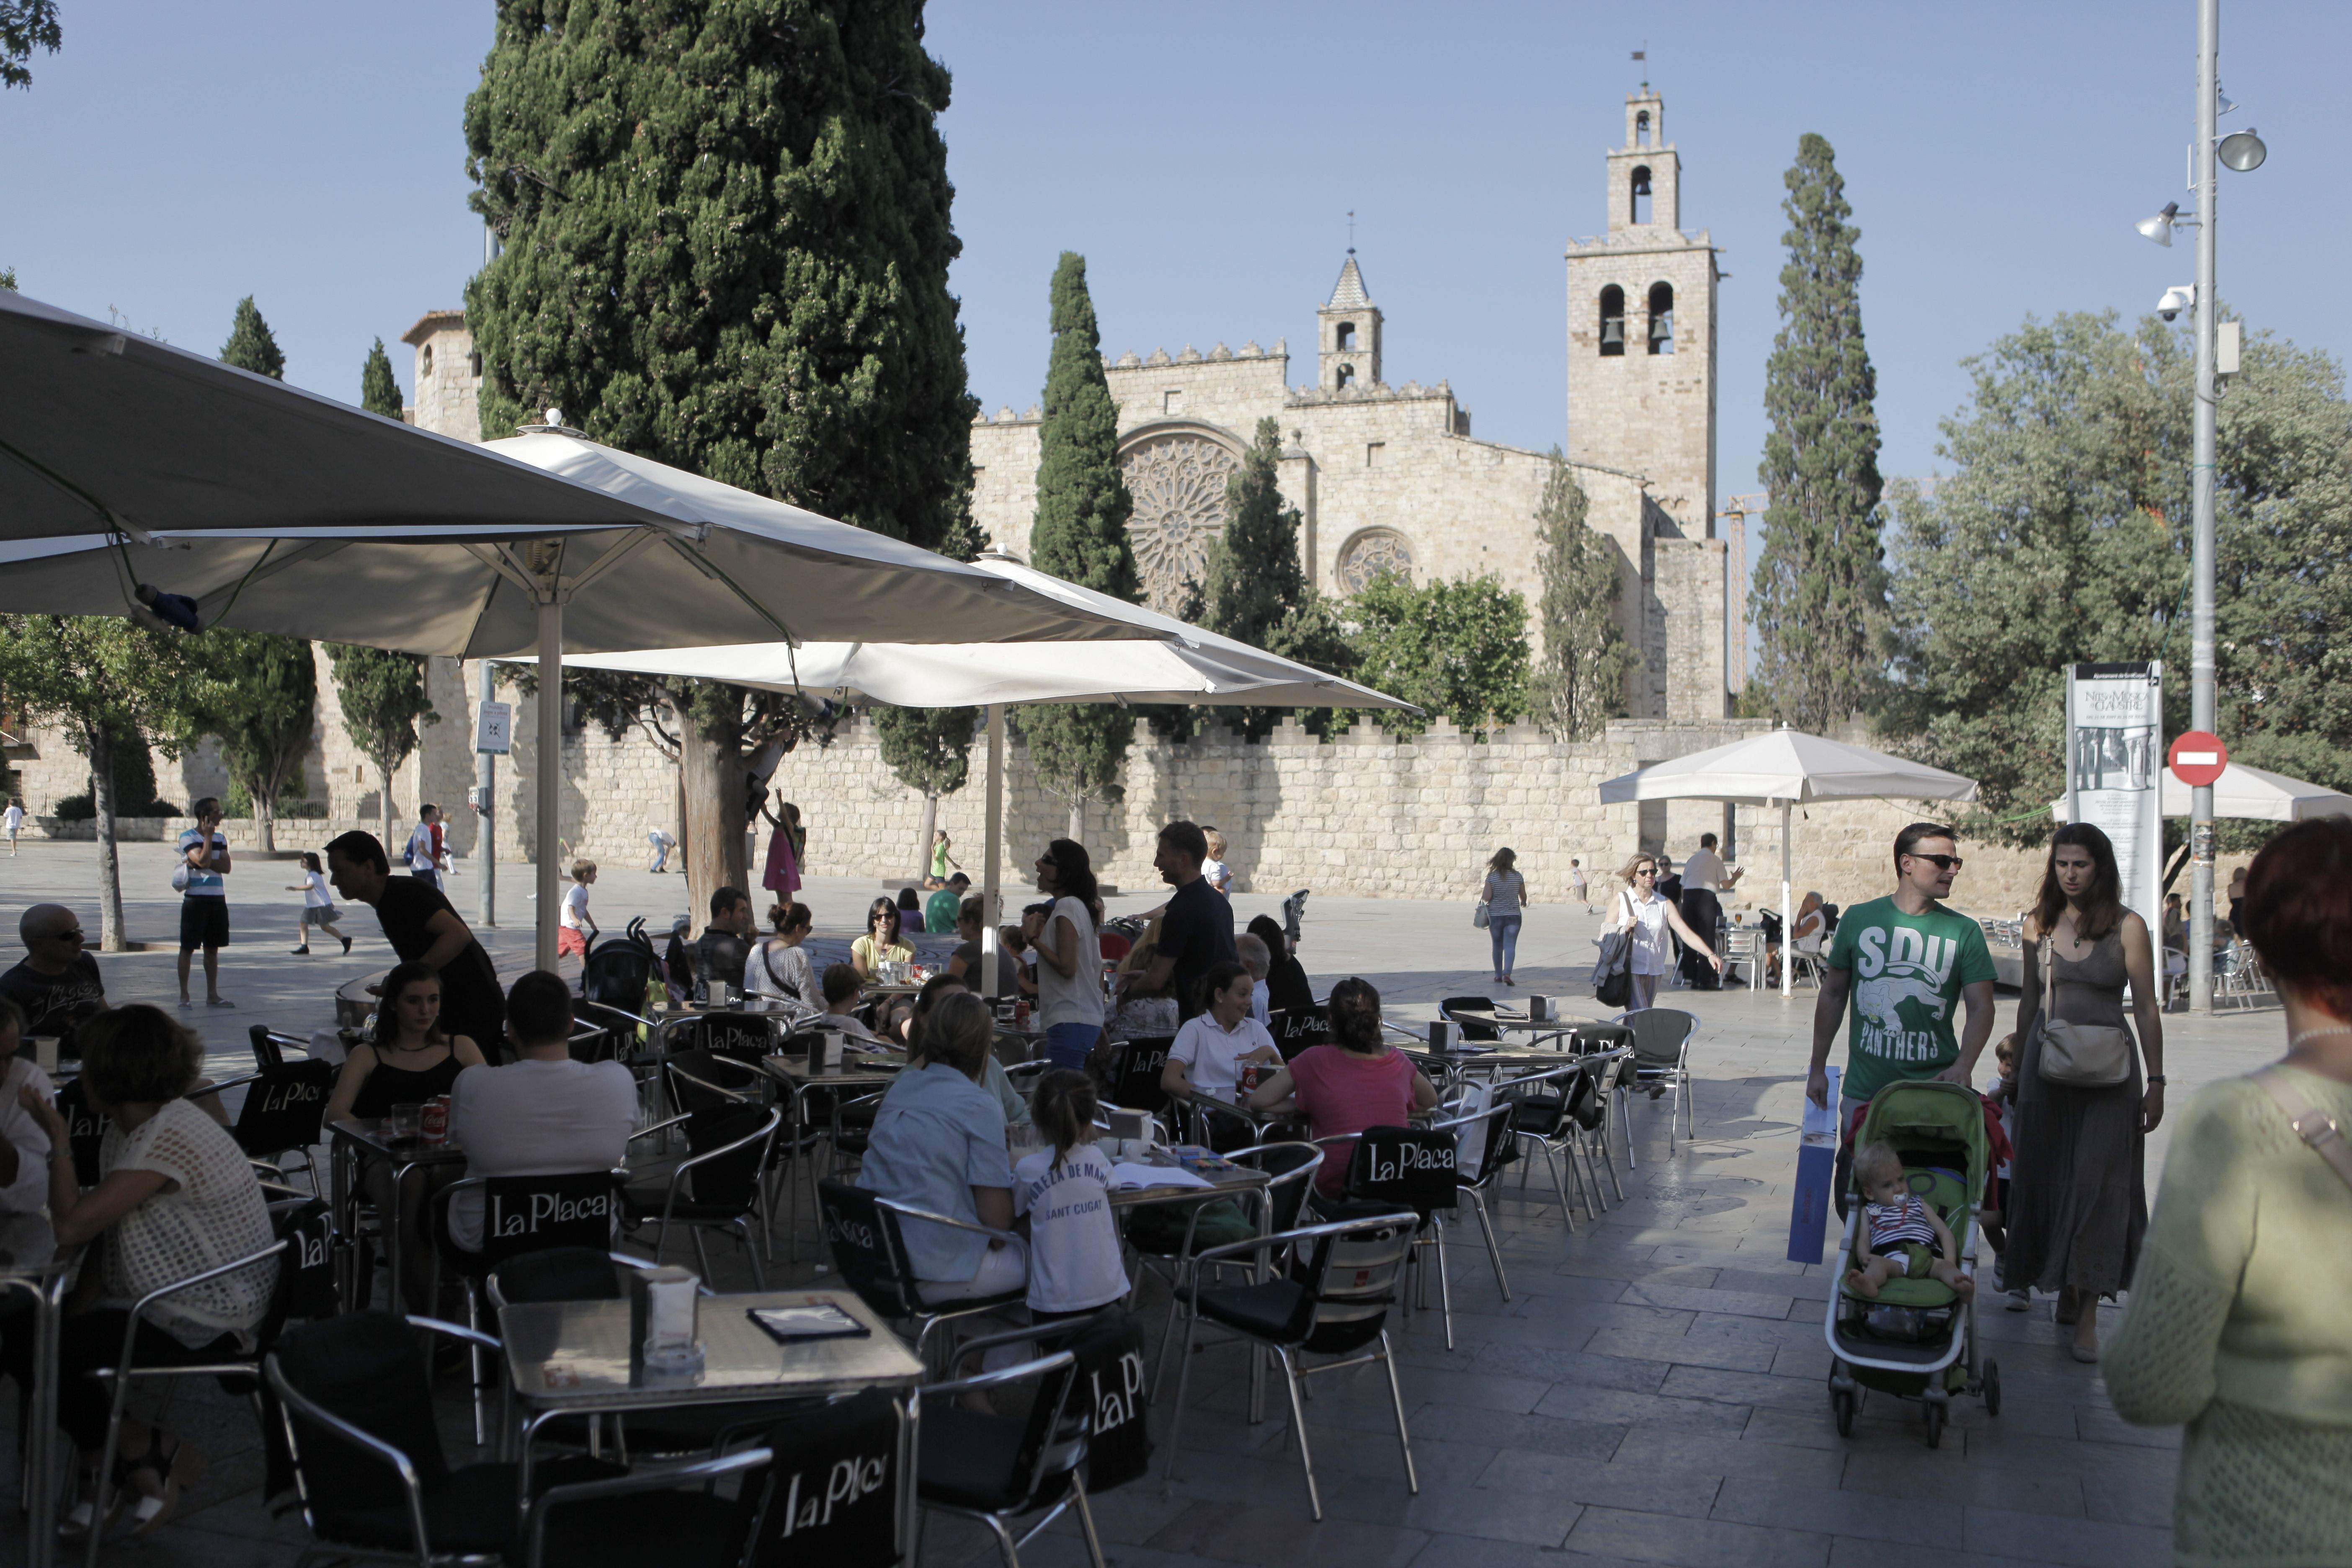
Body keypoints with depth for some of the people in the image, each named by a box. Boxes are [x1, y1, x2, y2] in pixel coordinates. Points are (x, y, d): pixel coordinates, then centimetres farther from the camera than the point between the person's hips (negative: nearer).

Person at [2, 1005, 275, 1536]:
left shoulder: (169, 1138, -24)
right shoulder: (128, 1130, 9)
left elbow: (71, 1225, -26)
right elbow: (104, 1233, 12)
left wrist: (59, 1142, -13)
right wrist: (83, 1312, 0)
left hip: (207, 1328, -10)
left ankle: (143, 1453, 5)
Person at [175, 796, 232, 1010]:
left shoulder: (220, 838, 12)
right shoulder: (188, 837, -6)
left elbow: (226, 867, 0)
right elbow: (203, 860, -19)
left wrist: (202, 863, -14)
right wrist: (208, 835, -11)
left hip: (217, 900, 6)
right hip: (195, 900, -6)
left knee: (213, 949, 10)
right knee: (188, 948, 0)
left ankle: (212, 995, 15)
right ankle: (184, 996, 5)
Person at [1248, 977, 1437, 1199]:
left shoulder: (1316, 1060, -5)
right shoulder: (1397, 1061, 4)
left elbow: (1258, 1101, -3)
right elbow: (1430, 1101, 22)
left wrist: (1306, 1105, 7)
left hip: (1335, 1186, -3)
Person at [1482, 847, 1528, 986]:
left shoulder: (1492, 876, -6)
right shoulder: (1517, 876, -3)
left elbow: (1487, 897, -13)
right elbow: (1523, 896, 6)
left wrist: (1482, 889, 9)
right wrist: (1523, 903, 29)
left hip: (1495, 916, 1)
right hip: (1513, 916, -1)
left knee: (1497, 947, 14)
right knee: (1510, 946, -5)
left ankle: (1498, 975, 21)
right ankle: (1507, 973, -23)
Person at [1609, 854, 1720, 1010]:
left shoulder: (1664, 904, 7)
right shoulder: (1621, 900, 0)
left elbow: (1686, 933, -3)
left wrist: (1710, 955, -15)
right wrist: (1625, 929, -18)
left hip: (1654, 972, 4)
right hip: (1630, 969, -4)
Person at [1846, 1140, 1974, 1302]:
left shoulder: (1919, 1206, 36)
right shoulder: (1869, 1212, 31)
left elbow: (1945, 1233, 28)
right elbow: (1863, 1242, 18)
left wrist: (1950, 1262, 6)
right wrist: (1864, 1257, -10)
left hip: (1926, 1254, 2)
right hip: (1891, 1257, -2)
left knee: (1943, 1266, -32)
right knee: (1878, 1263, -38)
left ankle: (1961, 1286, -66)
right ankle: (1867, 1284, -72)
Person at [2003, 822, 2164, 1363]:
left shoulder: (2127, 927, -4)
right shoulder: (2039, 925, 6)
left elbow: (2146, 1008, -2)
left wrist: (2156, 1082, -4)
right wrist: (2018, 1069, 16)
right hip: (2047, 1065, 3)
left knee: (2097, 1182, -6)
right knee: (2047, 1177, 7)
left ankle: (2088, 1314, -4)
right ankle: (2065, 1291, 22)